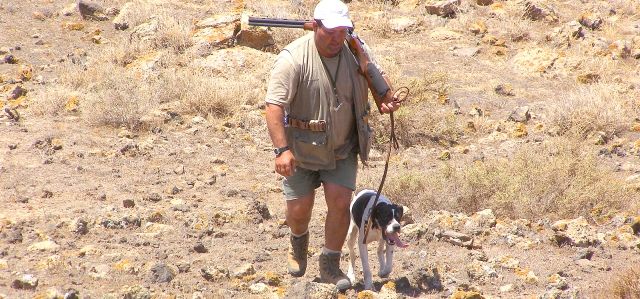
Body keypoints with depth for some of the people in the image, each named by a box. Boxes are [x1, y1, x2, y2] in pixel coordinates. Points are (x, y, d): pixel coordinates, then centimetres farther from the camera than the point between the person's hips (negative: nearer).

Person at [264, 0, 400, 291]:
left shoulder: (355, 51, -6)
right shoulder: (293, 58, -22)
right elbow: (274, 106, -25)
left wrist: (386, 99, -8)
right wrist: (282, 150, -32)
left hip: (342, 147, 3)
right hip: (302, 148, -3)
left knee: (340, 202, -7)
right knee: (299, 209, 5)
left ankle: (330, 266, 10)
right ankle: (298, 241, 41)